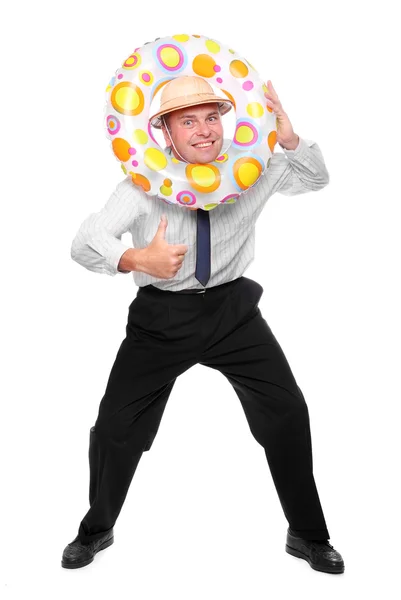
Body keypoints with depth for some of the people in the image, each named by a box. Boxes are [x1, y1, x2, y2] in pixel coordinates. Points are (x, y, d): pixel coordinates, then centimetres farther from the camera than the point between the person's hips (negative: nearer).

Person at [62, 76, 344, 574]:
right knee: (117, 424, 1)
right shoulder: (145, 185, -13)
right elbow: (84, 244, -19)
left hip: (233, 309, 2)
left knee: (287, 413, -2)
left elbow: (315, 179, 2)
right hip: (162, 314, -1)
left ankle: (307, 535, 20)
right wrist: (137, 259, -41)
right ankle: (96, 530, 30)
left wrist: (289, 138, -20)